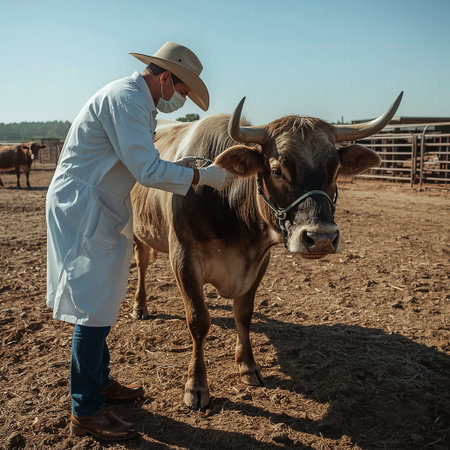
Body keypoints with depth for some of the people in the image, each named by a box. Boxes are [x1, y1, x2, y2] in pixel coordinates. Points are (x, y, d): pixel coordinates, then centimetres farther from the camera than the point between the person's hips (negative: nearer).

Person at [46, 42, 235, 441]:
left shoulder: (137, 101, 14)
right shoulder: (125, 99, -18)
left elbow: (136, 165, 18)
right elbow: (148, 172, -25)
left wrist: (176, 168, 7)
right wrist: (202, 176, -17)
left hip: (100, 210, 11)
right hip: (81, 208, -10)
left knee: (99, 302, 17)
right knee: (94, 308, -6)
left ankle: (100, 383, 32)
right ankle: (86, 412, 7)